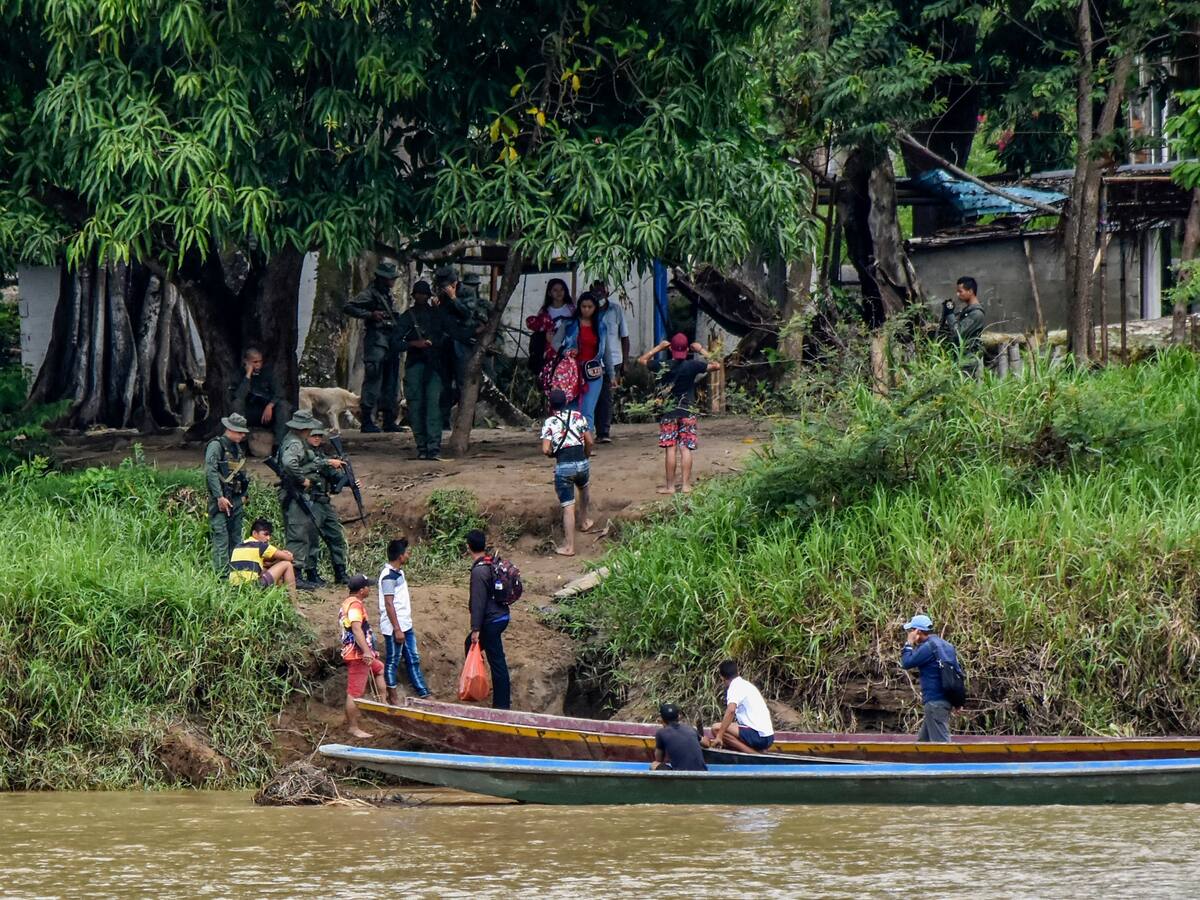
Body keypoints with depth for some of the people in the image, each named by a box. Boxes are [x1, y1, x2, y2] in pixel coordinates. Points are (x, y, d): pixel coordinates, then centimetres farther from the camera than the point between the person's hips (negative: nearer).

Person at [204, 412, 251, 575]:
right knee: (221, 537, -10)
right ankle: (222, 574, -12)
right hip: (221, 499, -9)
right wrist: (220, 497, -20)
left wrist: (244, 495, 16)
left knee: (236, 538, 10)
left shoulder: (237, 448, 18)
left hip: (236, 499, 9)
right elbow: (210, 472, -16)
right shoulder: (216, 445, -9)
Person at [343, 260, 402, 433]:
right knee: (373, 380, -11)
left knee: (391, 383, 10)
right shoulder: (370, 294, -7)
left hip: (391, 343, 9)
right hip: (376, 341, -9)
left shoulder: (388, 294, 18)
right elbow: (348, 308, -15)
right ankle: (368, 422, -11)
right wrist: (370, 315, -21)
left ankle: (389, 421, 16)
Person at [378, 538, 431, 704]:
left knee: (413, 659, 11)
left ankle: (423, 694, 16)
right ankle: (393, 699, 8)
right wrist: (397, 629, -21)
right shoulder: (388, 576, -18)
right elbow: (389, 604, -21)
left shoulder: (398, 572, 11)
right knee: (393, 662, 1)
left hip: (405, 626, 10)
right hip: (394, 628, -10)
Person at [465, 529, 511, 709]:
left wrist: (476, 629, -19)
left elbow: (478, 602, -22)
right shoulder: (492, 563, 5)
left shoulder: (479, 571, -22)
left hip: (491, 620, -10)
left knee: (496, 661, -2)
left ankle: (502, 704, 4)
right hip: (501, 615, 10)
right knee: (471, 644, 26)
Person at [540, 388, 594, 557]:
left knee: (568, 506, 0)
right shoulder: (578, 416, 6)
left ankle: (568, 546, 2)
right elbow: (589, 441, 6)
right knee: (583, 488, 37)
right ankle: (584, 521, 51)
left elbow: (546, 450, -11)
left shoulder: (549, 423, -2)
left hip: (563, 466, -3)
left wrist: (554, 453, 11)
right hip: (582, 462, 3)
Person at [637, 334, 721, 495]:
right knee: (686, 449, 1)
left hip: (668, 413, 0)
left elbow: (642, 360, 9)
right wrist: (701, 351, 8)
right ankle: (686, 485, -1)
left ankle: (670, 485, 3)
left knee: (670, 449, 2)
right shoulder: (692, 366, -8)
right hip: (687, 413, 0)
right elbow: (716, 366, 0)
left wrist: (658, 347, 14)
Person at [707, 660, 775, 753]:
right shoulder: (747, 685, 22)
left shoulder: (734, 687, -7)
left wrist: (719, 736, -26)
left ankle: (754, 754, -16)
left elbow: (731, 710, -26)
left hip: (758, 736, -9)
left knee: (716, 728, -14)